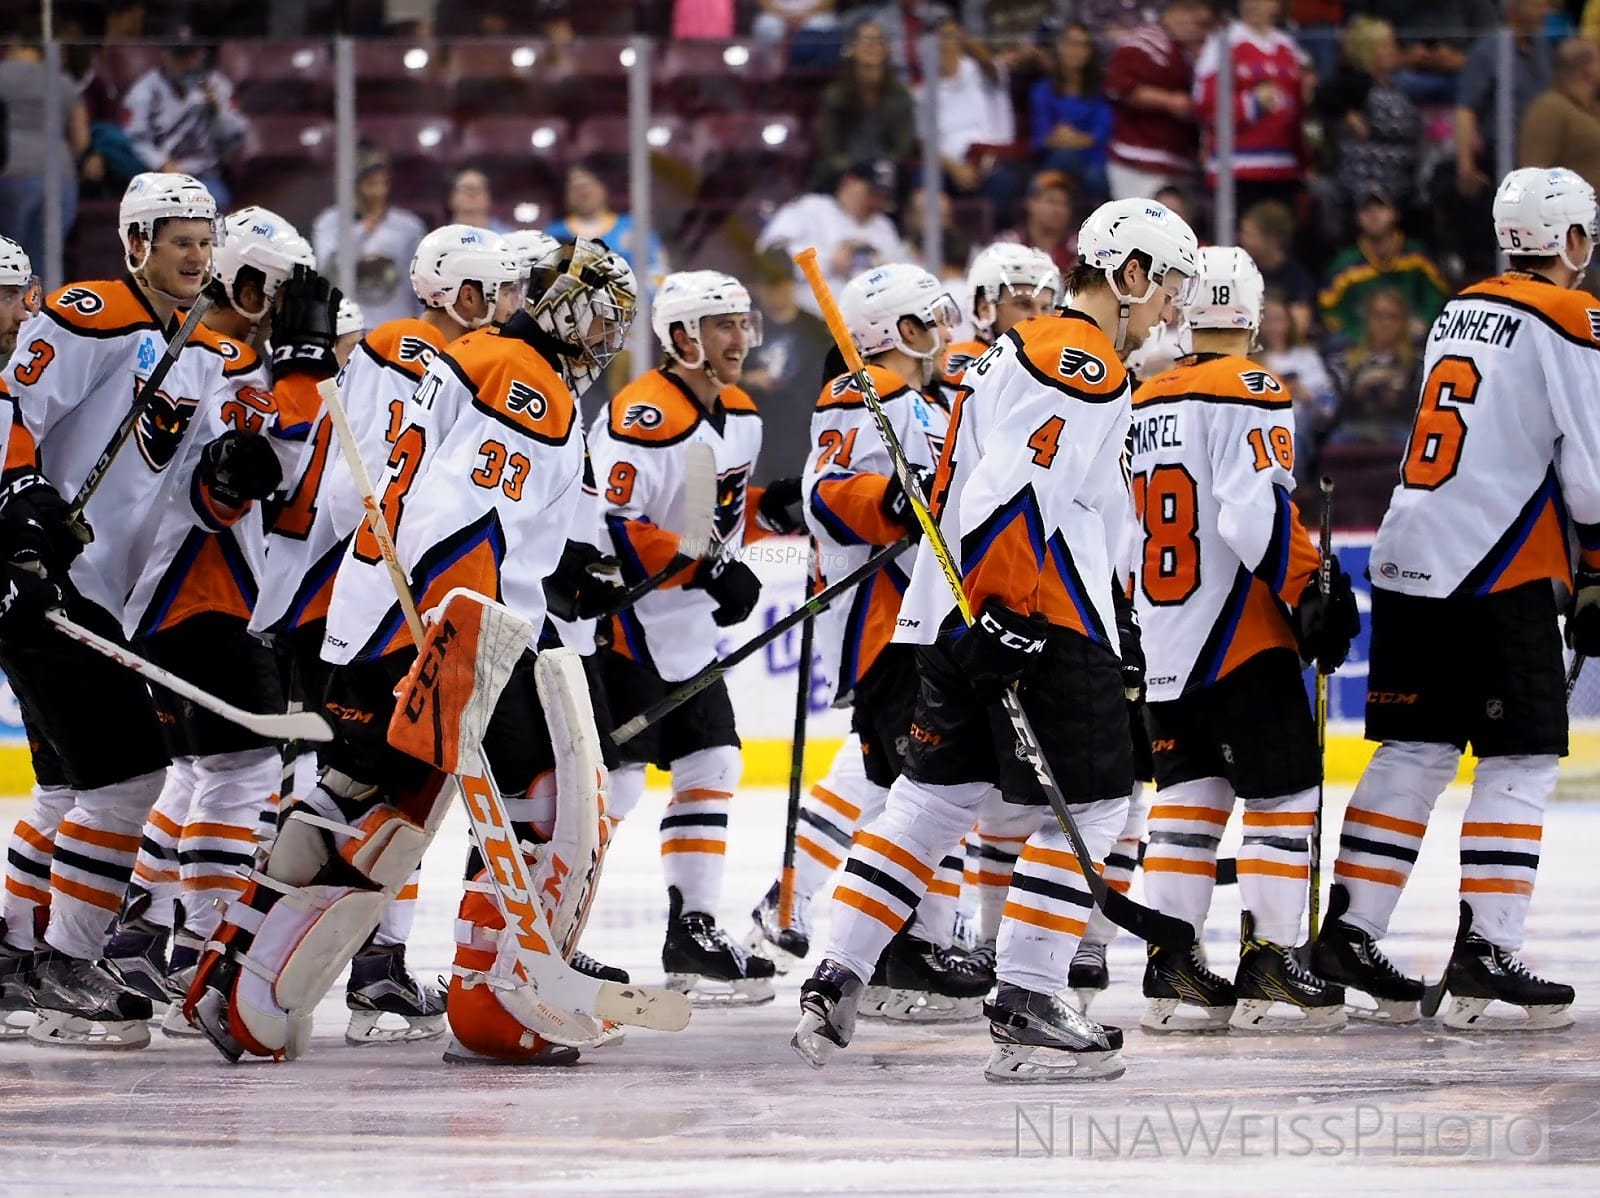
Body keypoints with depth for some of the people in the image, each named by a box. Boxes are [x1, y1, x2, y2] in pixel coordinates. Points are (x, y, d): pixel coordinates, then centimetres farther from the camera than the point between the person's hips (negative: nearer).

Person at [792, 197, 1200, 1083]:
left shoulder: (1024, 349, 21)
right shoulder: (1087, 365, -12)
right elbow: (1015, 487, -22)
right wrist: (1005, 621, -25)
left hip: (957, 614, 10)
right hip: (1034, 615, -10)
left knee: (933, 799, 13)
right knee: (1087, 806, -4)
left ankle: (833, 985, 10)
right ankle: (1023, 1009, -8)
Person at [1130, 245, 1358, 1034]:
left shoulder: (1141, 406, 11)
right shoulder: (1249, 393, -11)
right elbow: (1257, 513, -22)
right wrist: (1313, 591, -15)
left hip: (1162, 639, 7)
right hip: (1241, 641, -7)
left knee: (1188, 792, 12)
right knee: (1282, 792, -1)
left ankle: (1171, 967, 9)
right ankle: (1267, 965, -6)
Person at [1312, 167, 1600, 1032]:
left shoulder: (1459, 311, 17)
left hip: (1410, 563, 8)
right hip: (1502, 574, -8)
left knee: (1416, 752, 12)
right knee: (1519, 762, -3)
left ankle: (1350, 928, 11)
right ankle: (1485, 951, -8)